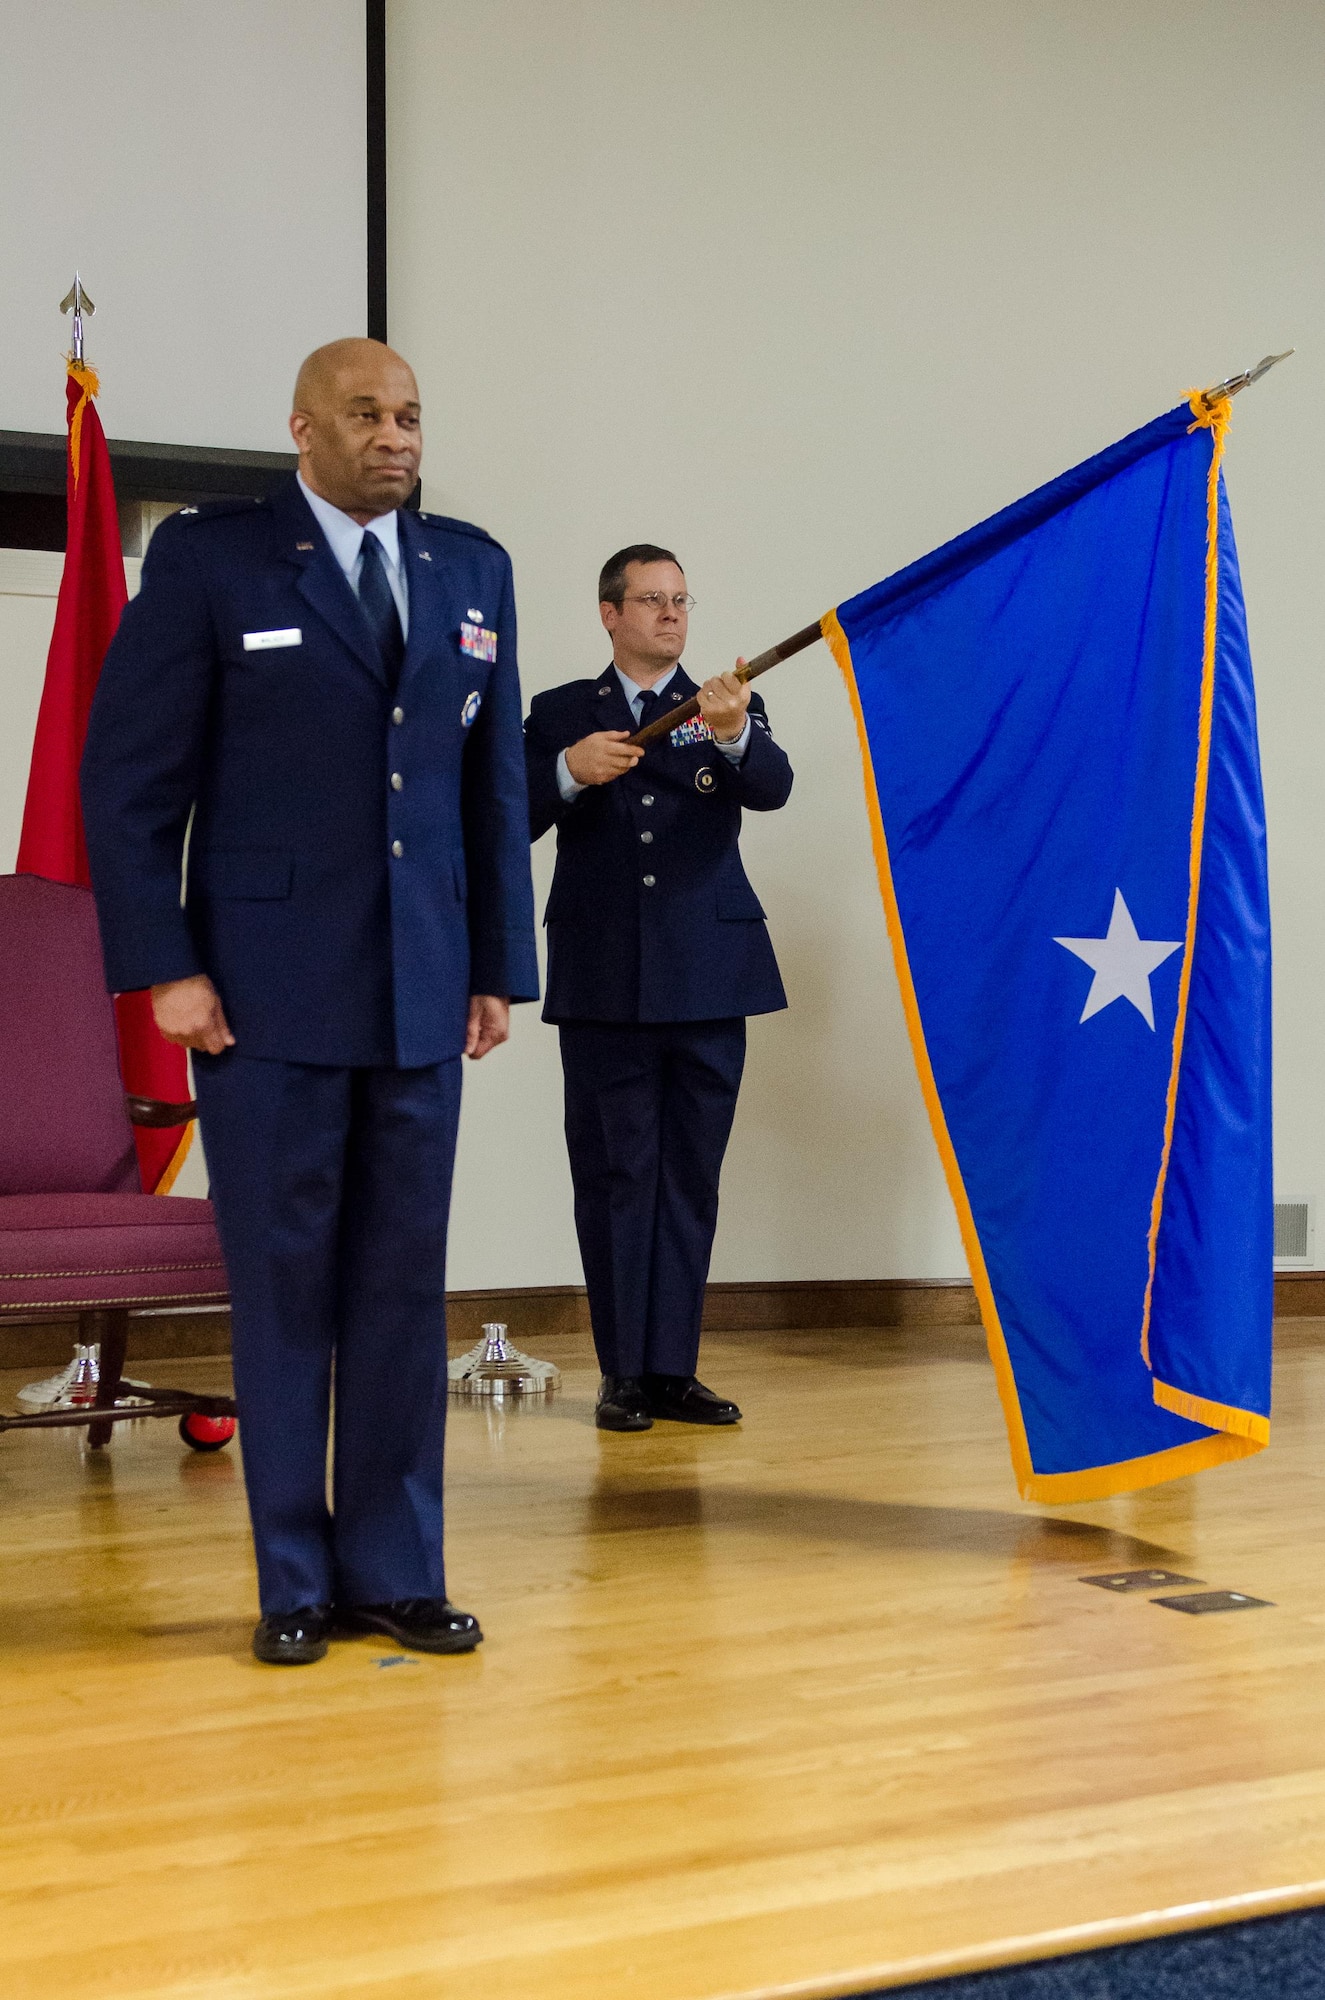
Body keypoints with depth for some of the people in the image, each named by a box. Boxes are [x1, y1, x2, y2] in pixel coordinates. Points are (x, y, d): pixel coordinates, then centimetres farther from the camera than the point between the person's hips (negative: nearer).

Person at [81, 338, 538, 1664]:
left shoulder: (472, 571, 12)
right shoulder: (209, 559, 0)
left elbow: (495, 782, 14)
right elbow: (128, 776, -2)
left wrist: (500, 968, 9)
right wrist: (163, 967, -9)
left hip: (420, 996, 4)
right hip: (267, 997, -3)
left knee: (404, 1289, 6)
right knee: (282, 1288, 3)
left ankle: (395, 1573, 17)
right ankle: (295, 1584, 16)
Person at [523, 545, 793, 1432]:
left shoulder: (730, 711, 11)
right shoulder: (560, 713, 10)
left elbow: (773, 788, -10)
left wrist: (733, 734, -31)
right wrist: (569, 771, -19)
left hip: (706, 984, 1)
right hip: (604, 986, -1)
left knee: (691, 1176, 4)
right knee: (614, 1175, 1)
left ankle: (674, 1367, 11)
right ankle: (624, 1373, 8)